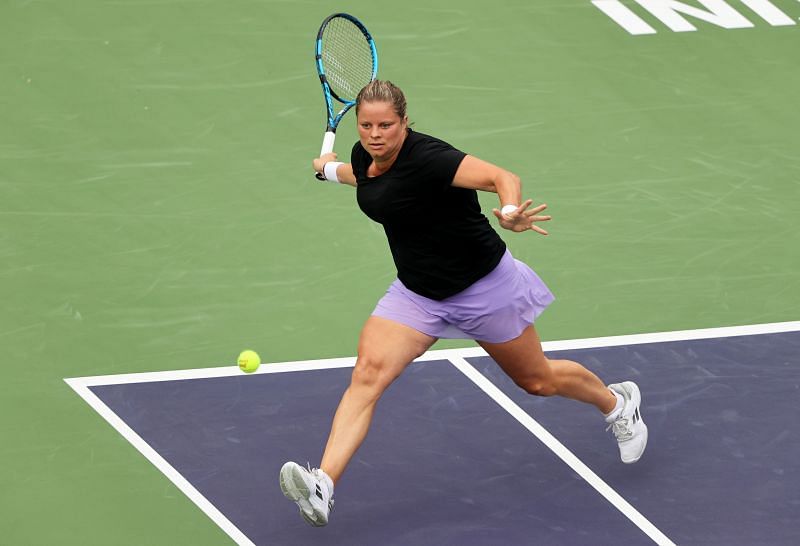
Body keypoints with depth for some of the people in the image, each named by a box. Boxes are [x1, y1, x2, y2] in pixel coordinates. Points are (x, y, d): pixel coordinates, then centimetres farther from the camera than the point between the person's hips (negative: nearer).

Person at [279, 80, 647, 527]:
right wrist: (330, 168, 39)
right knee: (368, 374, -17)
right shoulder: (364, 156, -6)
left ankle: (617, 402, 47)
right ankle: (323, 486, -28)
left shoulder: (426, 157, -29)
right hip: (417, 293, 6)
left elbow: (503, 177, -39)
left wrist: (510, 213, -59)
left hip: (483, 285, -6)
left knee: (538, 381, 15)